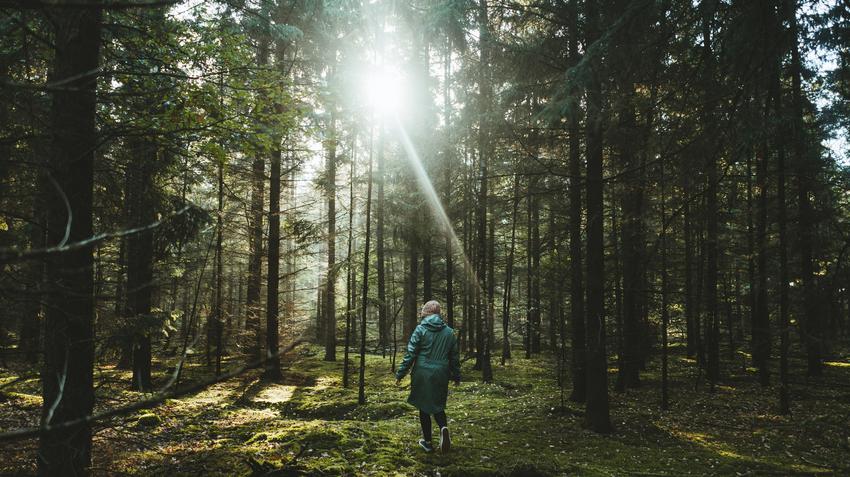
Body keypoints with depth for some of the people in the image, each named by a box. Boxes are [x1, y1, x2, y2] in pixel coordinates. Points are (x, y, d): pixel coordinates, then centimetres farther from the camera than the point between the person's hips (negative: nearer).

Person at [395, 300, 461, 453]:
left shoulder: (420, 330, -6)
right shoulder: (449, 332, 6)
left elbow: (410, 354, -9)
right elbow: (454, 357, 11)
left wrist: (400, 374, -3)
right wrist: (456, 376, 22)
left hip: (422, 375, -3)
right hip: (441, 376, 3)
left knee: (424, 407, 10)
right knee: (438, 405, 17)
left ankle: (427, 441, 15)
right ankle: (444, 427, -12)